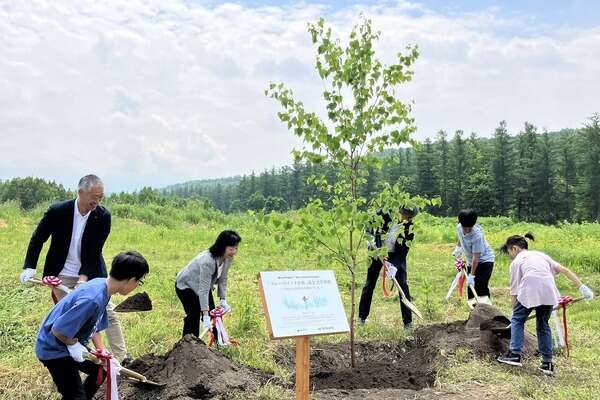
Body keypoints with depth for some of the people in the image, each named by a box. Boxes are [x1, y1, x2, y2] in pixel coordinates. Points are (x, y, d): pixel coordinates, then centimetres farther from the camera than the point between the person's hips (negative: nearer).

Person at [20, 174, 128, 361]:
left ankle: (122, 359, 8)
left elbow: (95, 251, -14)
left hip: (90, 273, 1)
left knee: (109, 314, 0)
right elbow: (38, 239, -2)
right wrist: (29, 267, -8)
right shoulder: (57, 211, -15)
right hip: (62, 276, 0)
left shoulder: (103, 216, -14)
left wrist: (84, 277, -24)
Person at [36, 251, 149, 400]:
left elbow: (94, 327, 6)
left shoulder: (102, 285, -6)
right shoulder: (93, 299, -35)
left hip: (72, 345, 10)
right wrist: (74, 344, -15)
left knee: (101, 369, 23)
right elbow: (58, 330, -33)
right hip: (54, 349, -9)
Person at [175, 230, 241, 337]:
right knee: (194, 314, -14)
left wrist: (223, 299, -11)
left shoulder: (228, 258, -17)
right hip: (185, 285, -7)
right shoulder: (207, 261, -41)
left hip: (203, 285, 7)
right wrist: (205, 316, -38)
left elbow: (223, 279, -4)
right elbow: (203, 290, -39)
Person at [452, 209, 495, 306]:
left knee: (481, 286, -20)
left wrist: (471, 275, -30)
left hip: (485, 260, -7)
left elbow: (476, 257, -30)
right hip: (471, 261, 7)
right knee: (471, 287, 7)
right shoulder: (459, 228, -13)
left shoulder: (477, 235, -32)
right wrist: (458, 248, 7)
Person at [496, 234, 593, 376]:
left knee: (517, 320, 17)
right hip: (549, 291, 4)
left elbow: (514, 291, 16)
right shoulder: (540, 255, 31)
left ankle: (515, 355, 11)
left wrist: (514, 310, 23)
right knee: (543, 325, 21)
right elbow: (564, 270, 20)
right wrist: (582, 287, 17)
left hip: (529, 291, -4)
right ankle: (547, 363, 20)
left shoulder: (516, 262, 19)